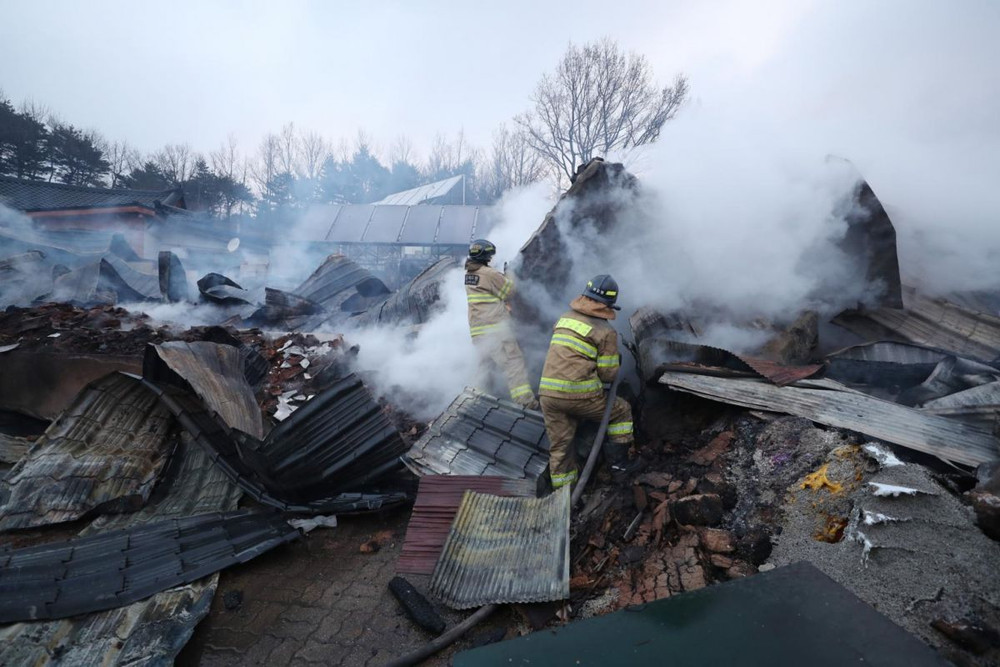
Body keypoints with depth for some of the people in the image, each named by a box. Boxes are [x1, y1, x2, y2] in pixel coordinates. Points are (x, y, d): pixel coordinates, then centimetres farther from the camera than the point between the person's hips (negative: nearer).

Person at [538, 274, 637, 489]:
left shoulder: (564, 318, 12)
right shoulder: (606, 331, -4)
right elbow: (608, 374, -4)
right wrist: (617, 362, 17)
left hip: (547, 393, 5)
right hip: (580, 396, -5)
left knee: (560, 447, 16)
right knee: (621, 411, 23)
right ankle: (619, 462, 27)